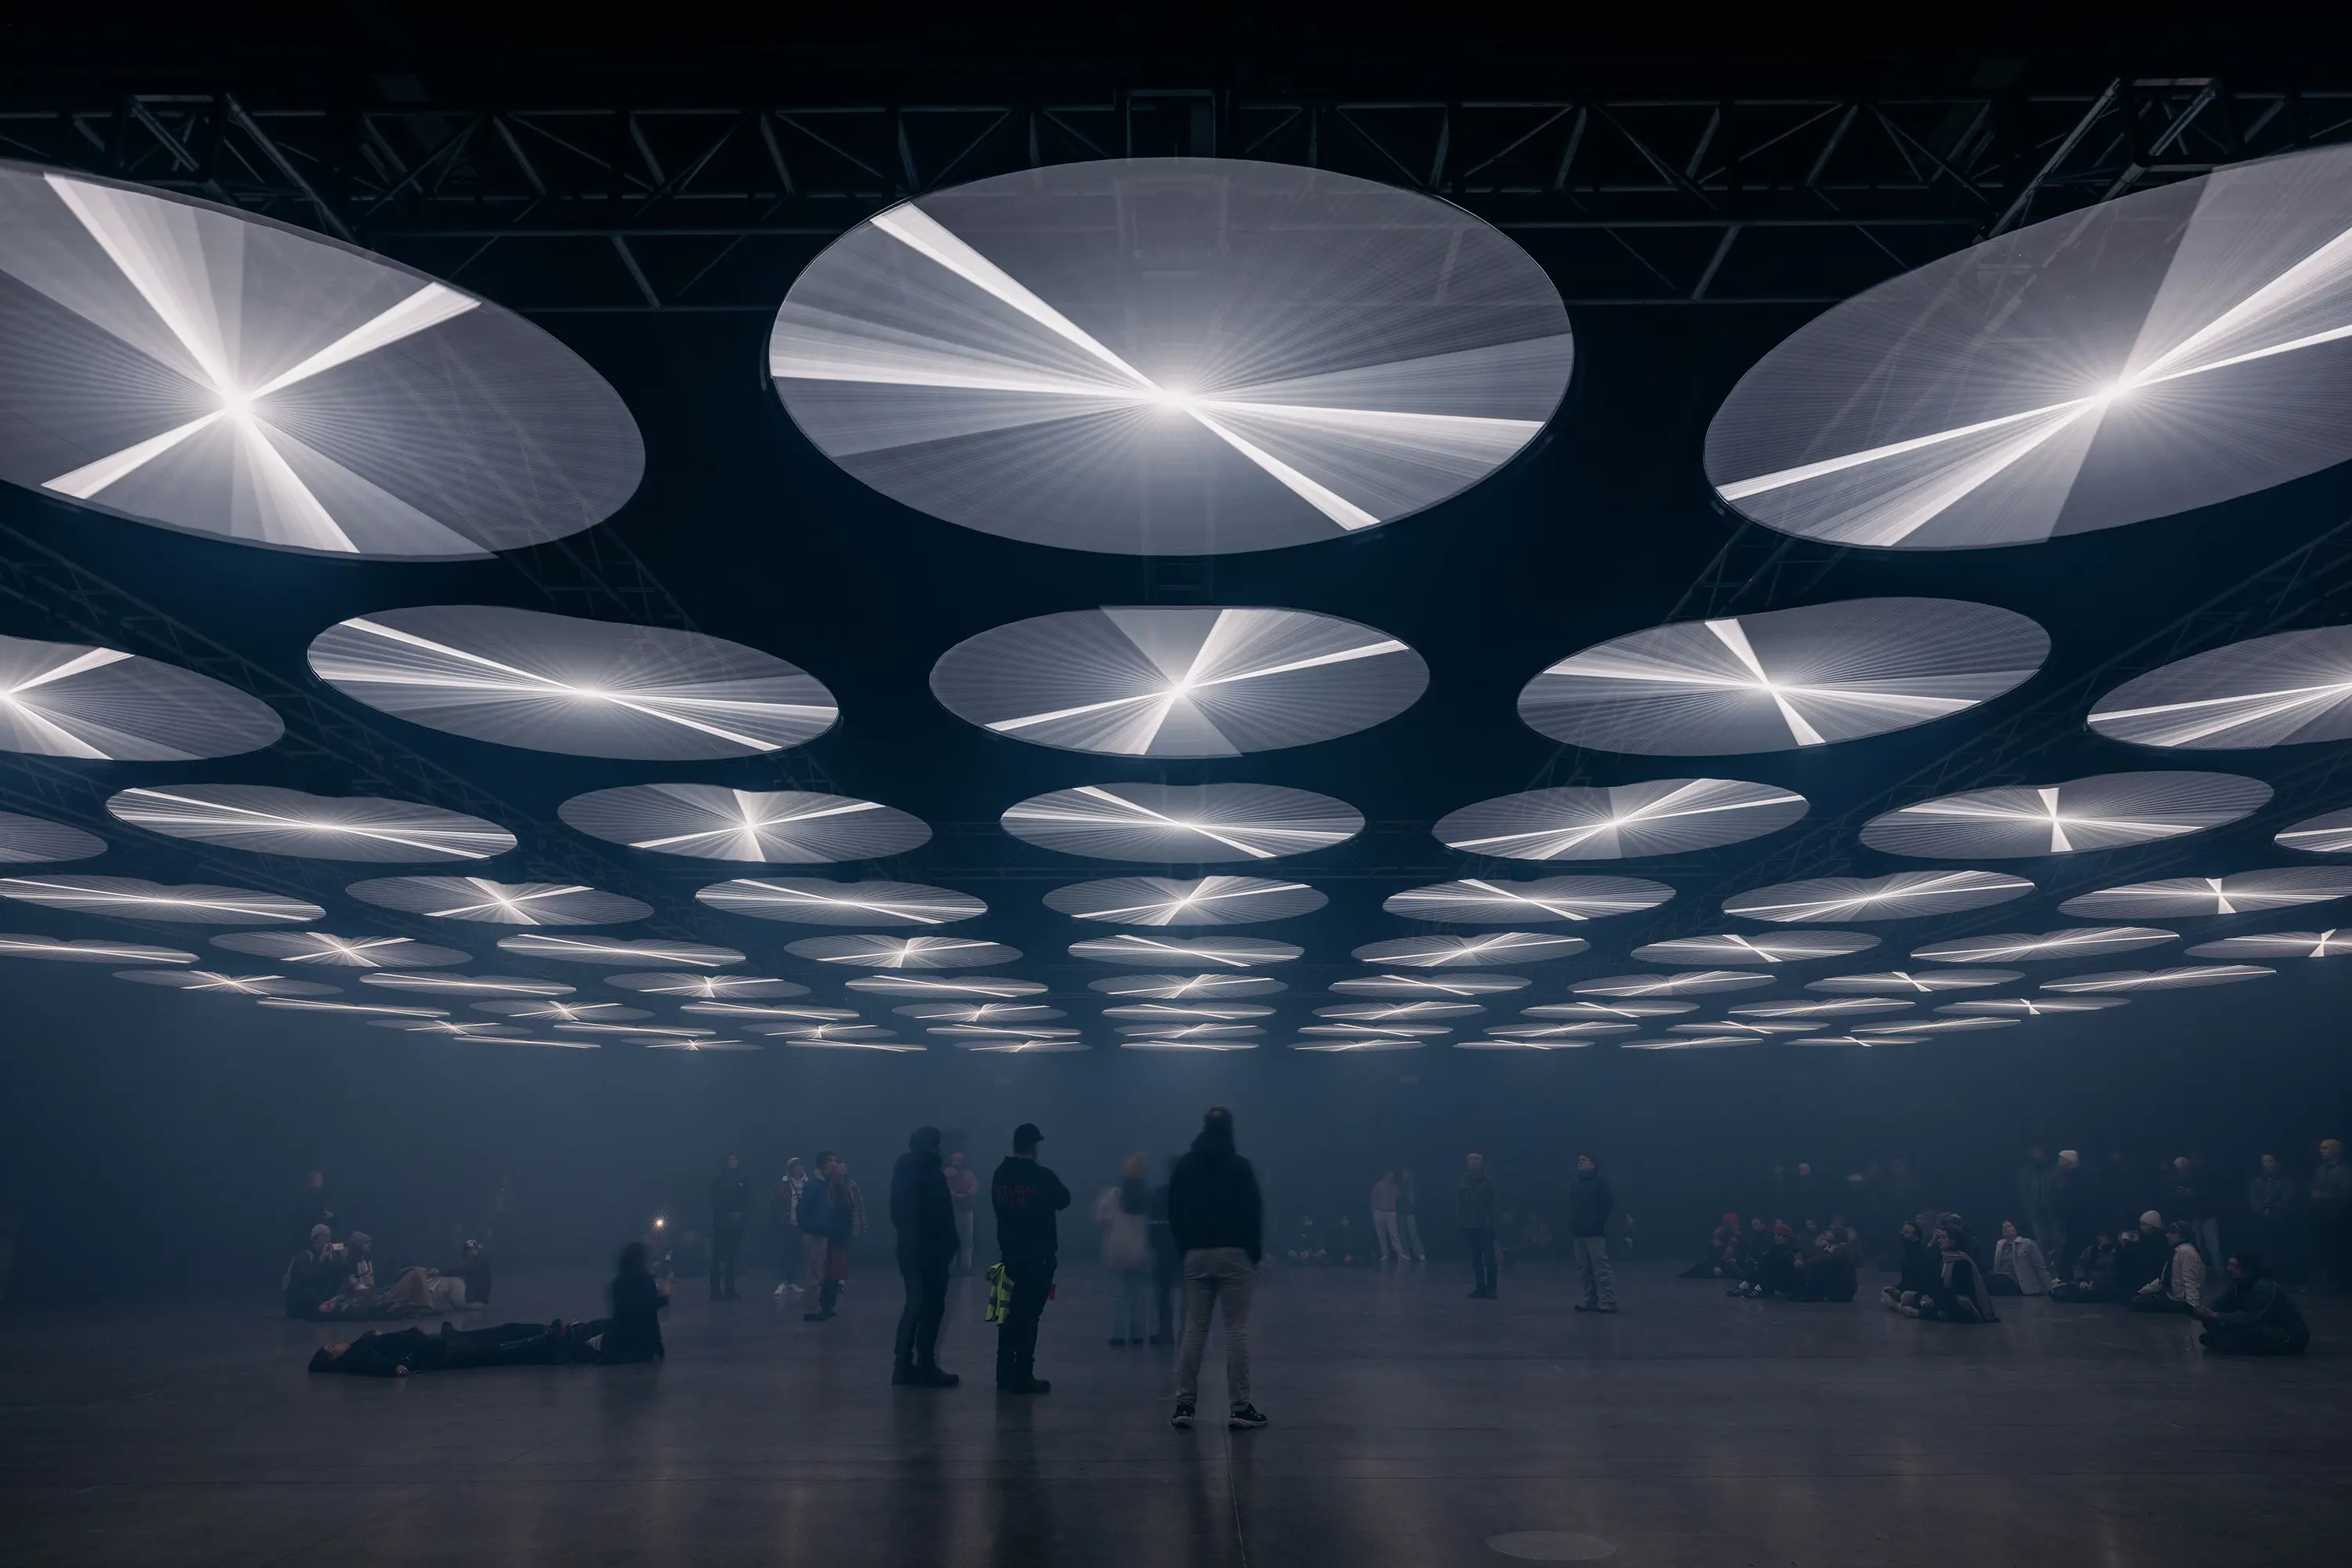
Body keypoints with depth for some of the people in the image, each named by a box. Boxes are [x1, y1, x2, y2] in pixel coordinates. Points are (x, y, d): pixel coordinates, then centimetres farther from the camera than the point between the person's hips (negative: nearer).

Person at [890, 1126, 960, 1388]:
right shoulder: (932, 1173, -15)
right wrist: (951, 1247, -14)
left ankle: (903, 1367, 14)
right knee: (932, 1308, -3)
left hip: (908, 1247, 8)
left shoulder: (902, 1170, 12)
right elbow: (943, 1215, -18)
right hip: (931, 1249, -8)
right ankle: (926, 1369, -1)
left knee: (914, 1306, 14)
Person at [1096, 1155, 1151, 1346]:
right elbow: (1151, 1223, 2)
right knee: (1137, 1293, 9)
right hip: (1140, 1252, 3)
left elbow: (1100, 1220, -4)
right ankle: (1137, 1334, 9)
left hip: (1118, 1252, -3)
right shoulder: (1148, 1196, 0)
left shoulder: (1113, 1195, -7)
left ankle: (1120, 1334, -2)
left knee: (1119, 1293, 1)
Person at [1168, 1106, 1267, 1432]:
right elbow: (1253, 1211, -7)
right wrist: (1255, 1249, 4)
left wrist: (1185, 1248, 14)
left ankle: (1184, 1405, 6)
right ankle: (1239, 1407, -1)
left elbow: (1174, 1213, 7)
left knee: (1194, 1330, 7)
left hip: (1196, 1255, 4)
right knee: (1237, 1330, -1)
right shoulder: (1239, 1165, -6)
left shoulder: (1184, 1166, 6)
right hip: (1234, 1254, -4)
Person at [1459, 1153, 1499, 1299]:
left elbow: (1496, 1203, -8)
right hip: (1469, 1226, 4)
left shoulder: (1489, 1181, -6)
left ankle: (1491, 1289, 4)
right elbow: (1458, 1202, 8)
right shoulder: (1464, 1181, 6)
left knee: (1489, 1258, -1)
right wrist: (1459, 1220, 1)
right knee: (1475, 1258, 8)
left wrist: (1492, 1220, -14)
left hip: (1485, 1226, -4)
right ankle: (1480, 1287, 15)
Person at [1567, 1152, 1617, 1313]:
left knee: (1601, 1268, -8)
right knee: (1584, 1270, 8)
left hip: (1595, 1232, -7)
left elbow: (1609, 1203, -9)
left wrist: (1599, 1221, -14)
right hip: (1578, 1232, 7)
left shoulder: (1601, 1181, -4)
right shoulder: (1574, 1182, 12)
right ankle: (1591, 1300, 16)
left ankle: (1608, 1301, -5)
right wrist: (1571, 1223, 7)